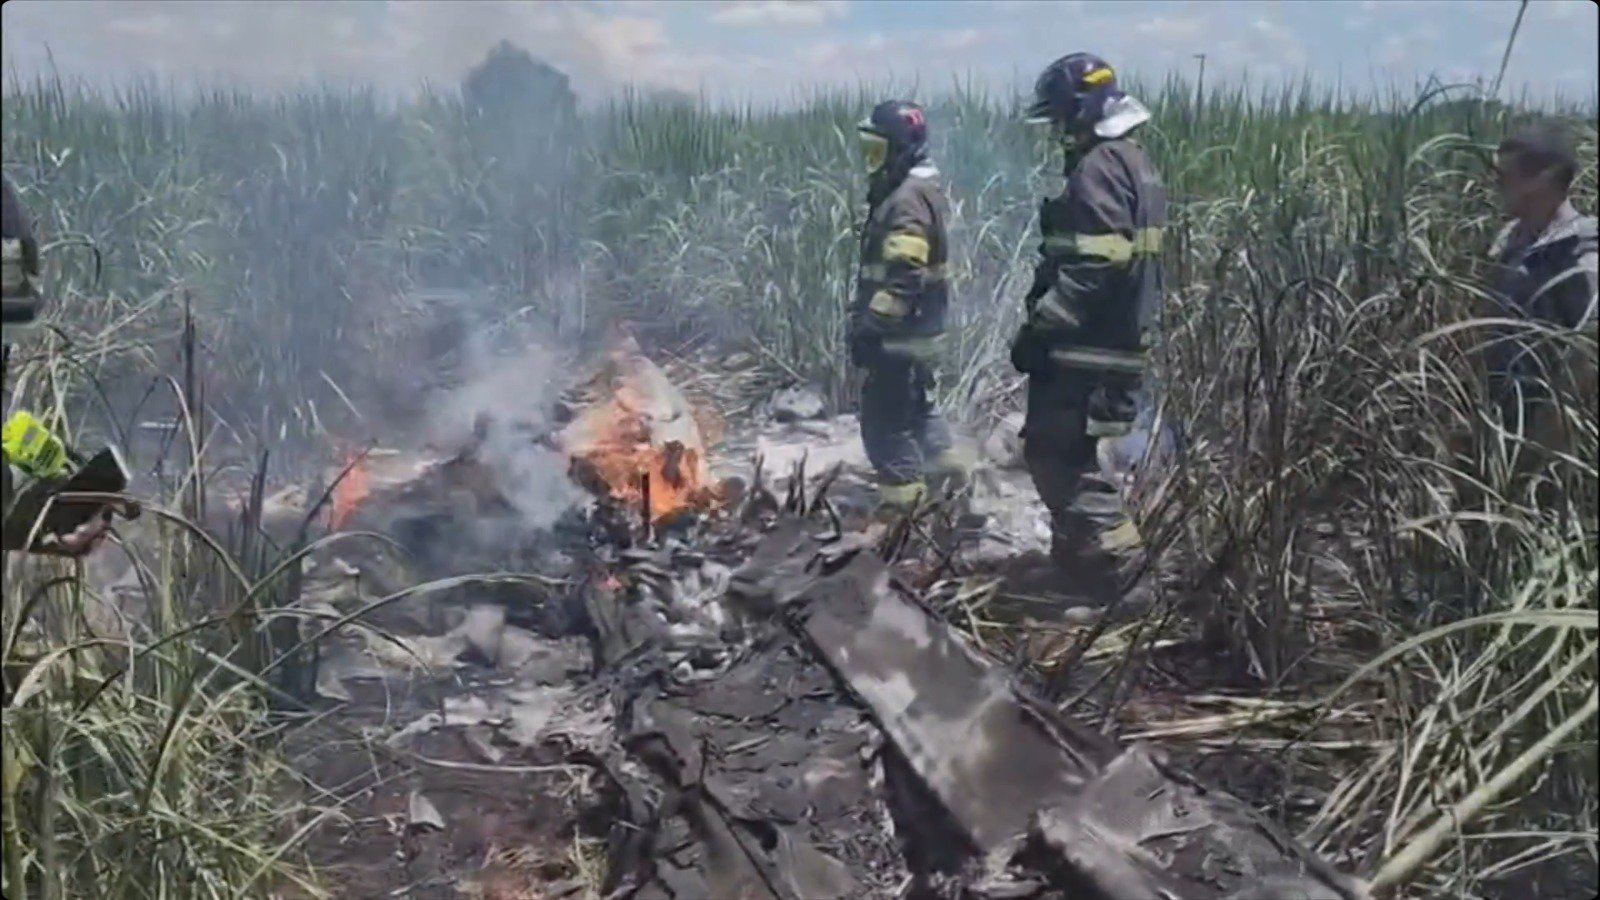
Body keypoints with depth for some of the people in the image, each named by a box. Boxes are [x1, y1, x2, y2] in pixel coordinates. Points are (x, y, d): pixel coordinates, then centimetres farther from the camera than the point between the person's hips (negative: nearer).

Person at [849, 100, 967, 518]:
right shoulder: (916, 191, 14)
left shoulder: (908, 200, -20)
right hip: (915, 328, 11)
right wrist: (869, 316, 25)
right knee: (915, 406, 22)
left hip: (901, 330, -11)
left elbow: (902, 277, -27)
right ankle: (949, 480, 32)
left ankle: (902, 504, 2)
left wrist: (871, 325, -27)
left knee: (885, 417, -4)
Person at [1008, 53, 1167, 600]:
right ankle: (1076, 557, 28)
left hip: (1086, 347, -10)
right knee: (1063, 451, 18)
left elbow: (1091, 267, -24)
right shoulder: (1131, 163, 18)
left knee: (1055, 452, -7)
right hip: (1113, 343, 11)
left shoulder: (1100, 167, -15)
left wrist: (1039, 327, -21)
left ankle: (1124, 567, -6)